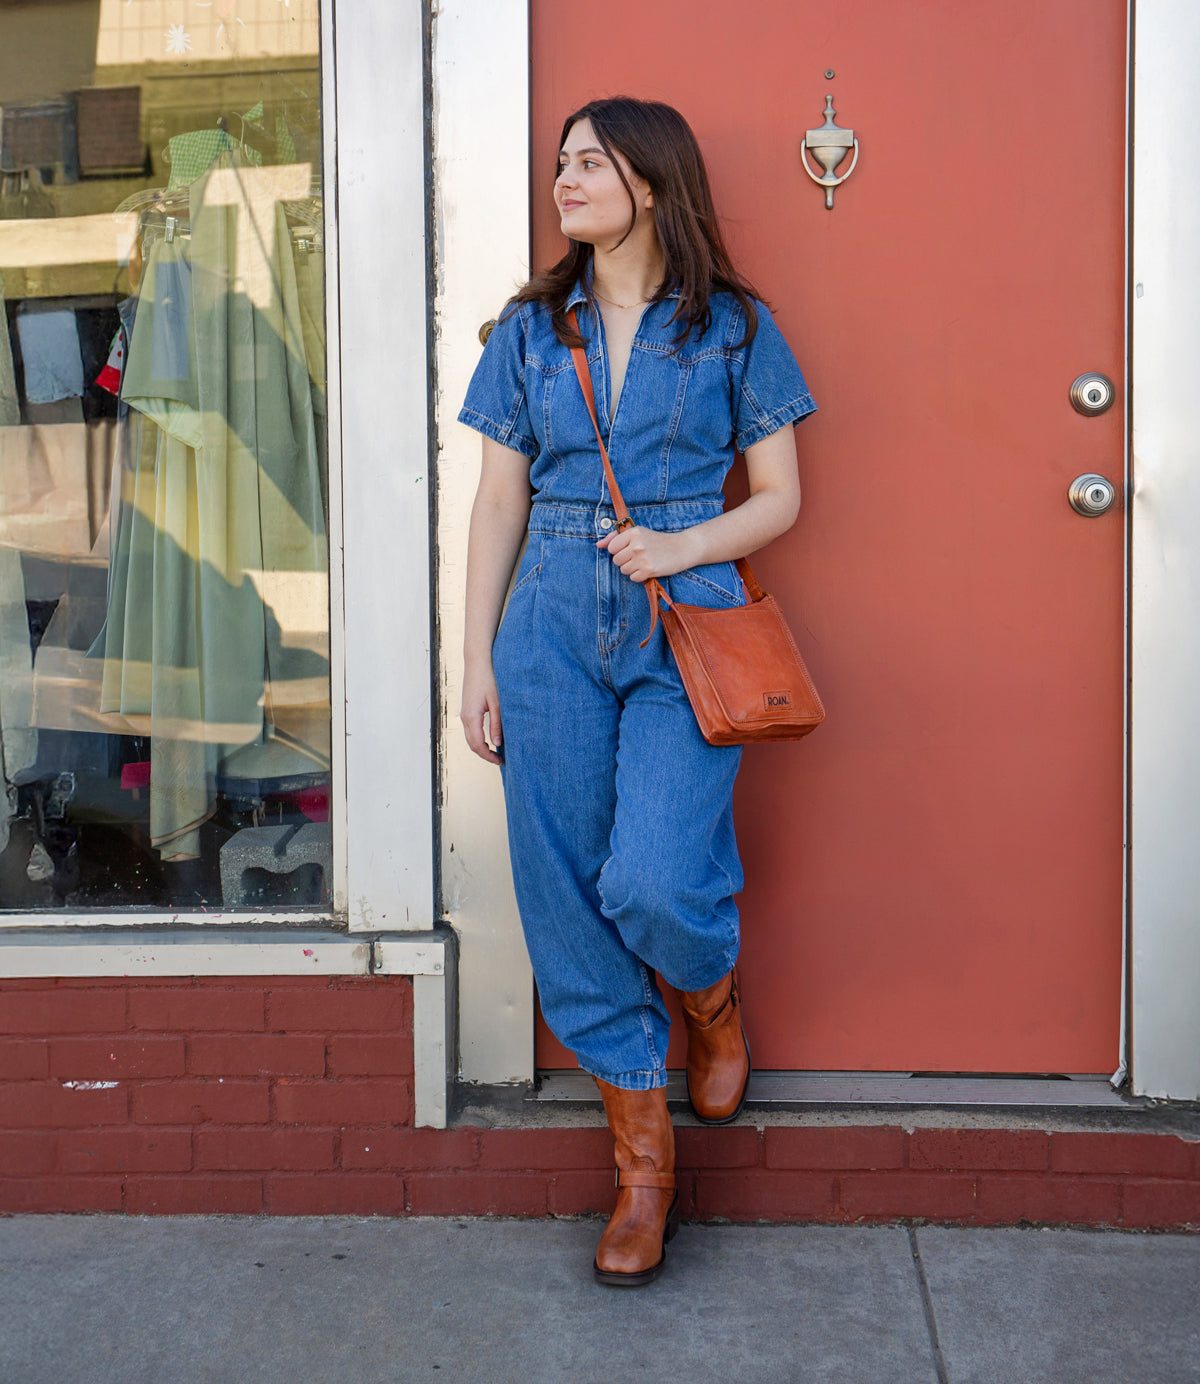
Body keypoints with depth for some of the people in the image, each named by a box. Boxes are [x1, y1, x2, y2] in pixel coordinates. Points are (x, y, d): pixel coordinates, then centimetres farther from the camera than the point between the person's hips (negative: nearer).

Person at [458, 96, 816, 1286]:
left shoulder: (731, 328, 4)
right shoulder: (532, 329, 11)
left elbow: (780, 497, 6)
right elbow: (499, 503, 10)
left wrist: (681, 547, -12)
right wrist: (476, 661, 4)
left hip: (686, 626, -3)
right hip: (554, 629, 3)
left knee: (652, 883, -18)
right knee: (565, 900, 1)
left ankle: (713, 1004, 21)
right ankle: (642, 1163, 17)